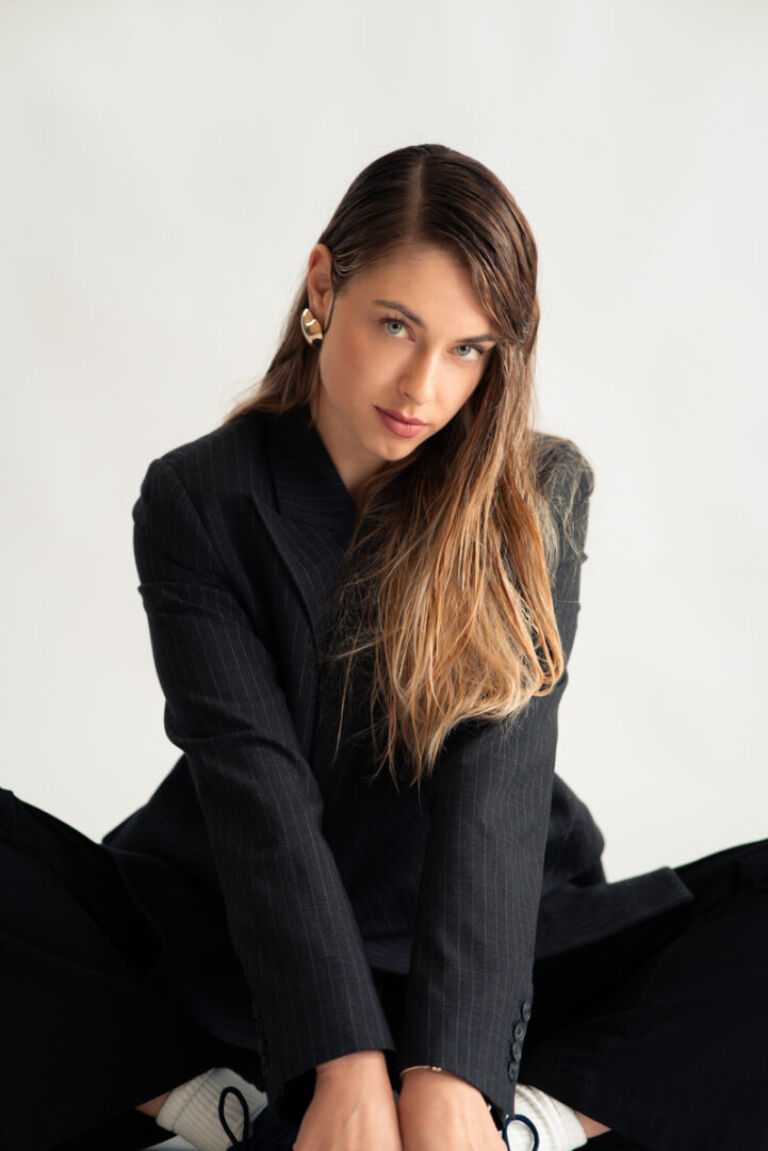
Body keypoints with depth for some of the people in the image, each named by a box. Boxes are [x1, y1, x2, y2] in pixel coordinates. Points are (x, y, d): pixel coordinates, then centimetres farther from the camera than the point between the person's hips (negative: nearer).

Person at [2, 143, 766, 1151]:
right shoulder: (195, 500, -5)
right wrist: (346, 1064, -31)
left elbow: (499, 774, -18)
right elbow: (254, 777, -18)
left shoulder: (539, 496, -4)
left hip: (479, 958, 1)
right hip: (242, 957, 0)